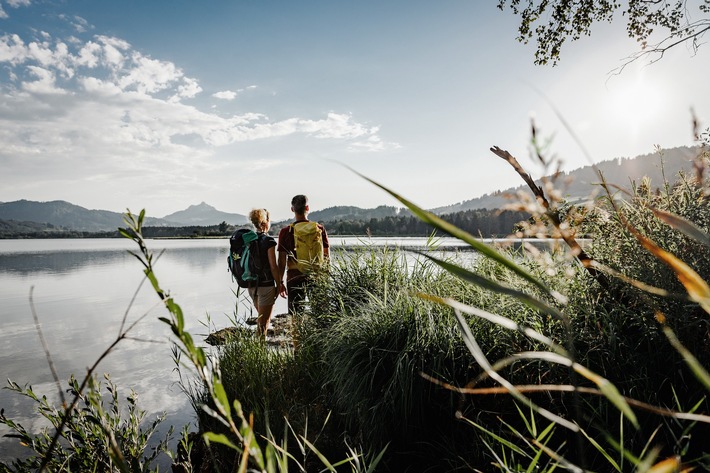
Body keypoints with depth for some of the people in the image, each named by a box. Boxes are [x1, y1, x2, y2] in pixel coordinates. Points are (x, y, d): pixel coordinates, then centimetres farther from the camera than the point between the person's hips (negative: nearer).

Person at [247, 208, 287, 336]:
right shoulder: (268, 241, -14)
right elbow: (273, 267, -14)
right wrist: (279, 284, -4)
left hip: (251, 284, 7)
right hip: (266, 285, -7)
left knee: (261, 317, 24)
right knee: (263, 321, 2)